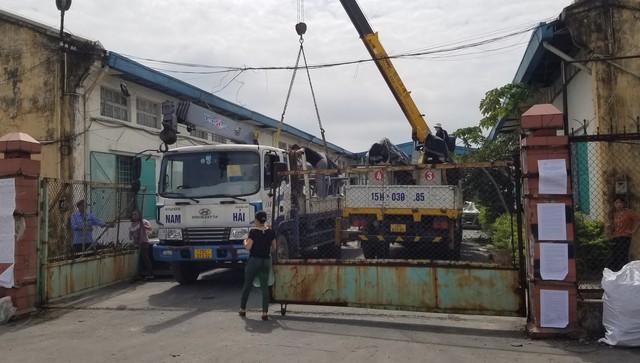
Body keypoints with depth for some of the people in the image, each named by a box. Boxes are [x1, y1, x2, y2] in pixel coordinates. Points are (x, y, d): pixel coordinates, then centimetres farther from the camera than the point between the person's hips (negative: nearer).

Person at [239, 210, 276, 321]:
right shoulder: (271, 232, 1)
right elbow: (274, 248, 7)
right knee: (265, 287, 3)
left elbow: (248, 247, -12)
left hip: (254, 260, -3)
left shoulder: (253, 232, -12)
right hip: (266, 261, 3)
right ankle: (265, 313, -3)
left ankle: (242, 310, 23)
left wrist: (245, 241, 8)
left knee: (247, 285, 13)